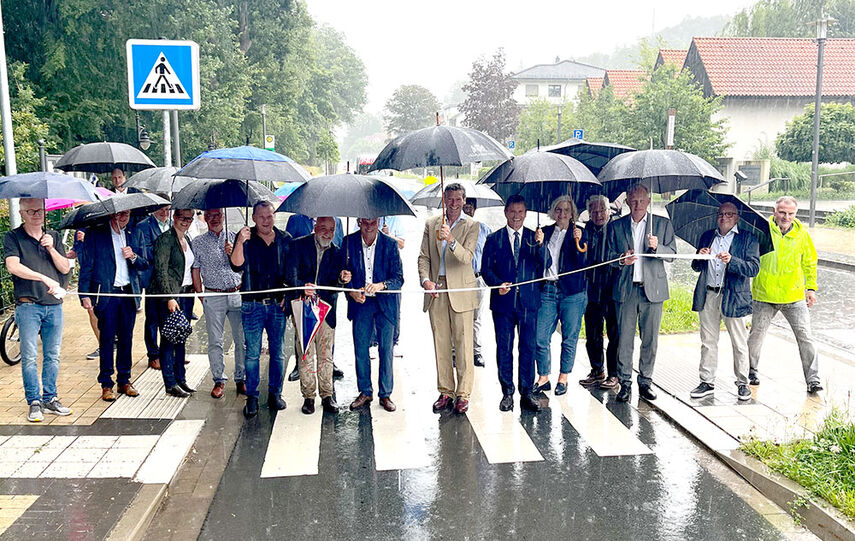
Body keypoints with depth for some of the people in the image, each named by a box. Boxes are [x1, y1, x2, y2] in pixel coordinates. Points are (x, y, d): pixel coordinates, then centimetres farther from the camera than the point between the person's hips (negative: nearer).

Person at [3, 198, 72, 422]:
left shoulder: (53, 236, 13)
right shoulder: (13, 237, 1)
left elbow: (65, 268, 7)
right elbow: (13, 266, -14)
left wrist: (51, 248, -9)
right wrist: (45, 278, -23)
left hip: (54, 305, 4)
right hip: (28, 305, -4)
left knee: (53, 356, 8)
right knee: (29, 357, -3)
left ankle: (50, 399, 17)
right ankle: (34, 403, 5)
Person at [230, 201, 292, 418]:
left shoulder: (285, 239, 6)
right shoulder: (246, 238, 0)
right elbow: (237, 266, -14)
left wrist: (287, 294, 4)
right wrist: (240, 243, -29)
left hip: (278, 304, 2)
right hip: (252, 305, -2)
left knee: (277, 352, 9)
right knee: (252, 353, 2)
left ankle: (275, 393, 21)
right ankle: (252, 397, 11)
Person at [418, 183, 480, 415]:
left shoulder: (471, 226, 2)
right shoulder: (431, 224, 12)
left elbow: (467, 257, -11)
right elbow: (424, 256, 10)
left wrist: (451, 240, -28)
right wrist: (425, 279, -6)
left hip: (461, 291, -3)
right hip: (435, 291, 3)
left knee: (463, 343, -3)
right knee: (440, 343, 7)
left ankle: (463, 394, 6)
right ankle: (445, 392, 17)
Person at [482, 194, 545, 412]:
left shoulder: (534, 237, 7)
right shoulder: (494, 239, 6)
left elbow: (543, 265, -5)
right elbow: (486, 269, 4)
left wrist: (540, 245, -22)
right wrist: (498, 284, -14)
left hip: (528, 301, 0)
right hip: (503, 301, 0)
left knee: (528, 347, 4)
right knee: (504, 349, 5)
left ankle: (527, 392, 14)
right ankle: (507, 393, 15)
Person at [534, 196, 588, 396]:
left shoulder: (578, 233, 4)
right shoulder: (546, 231, 12)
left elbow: (582, 264, -6)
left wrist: (578, 242, -19)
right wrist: (538, 243, -8)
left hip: (571, 292, -2)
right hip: (547, 289, 2)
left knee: (569, 338, 4)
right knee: (540, 337, -1)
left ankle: (563, 379, 17)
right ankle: (543, 378, 13)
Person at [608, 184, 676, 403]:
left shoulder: (663, 224, 7)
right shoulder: (617, 226, 10)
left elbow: (673, 253, 2)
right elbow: (609, 255, 11)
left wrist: (657, 247, -18)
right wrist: (621, 260, -11)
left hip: (653, 289, 0)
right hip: (625, 289, 0)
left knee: (650, 339, 4)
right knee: (624, 339, 0)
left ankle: (645, 382, 17)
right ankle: (625, 383, 10)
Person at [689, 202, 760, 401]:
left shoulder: (748, 239, 3)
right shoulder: (707, 236, 15)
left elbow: (754, 268, -7)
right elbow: (696, 267, 16)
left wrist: (731, 261, -22)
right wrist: (700, 257, -6)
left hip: (734, 297, -3)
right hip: (708, 295, 3)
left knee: (739, 343, 4)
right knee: (708, 341, 7)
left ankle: (742, 383, 16)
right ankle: (707, 382, 16)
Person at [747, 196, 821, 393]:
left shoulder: (801, 233, 3)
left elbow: (810, 262, 15)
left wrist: (811, 287, 9)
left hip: (794, 296, 1)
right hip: (764, 295, -1)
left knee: (805, 336, -4)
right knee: (757, 333, 8)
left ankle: (812, 379, 3)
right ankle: (751, 370, 28)